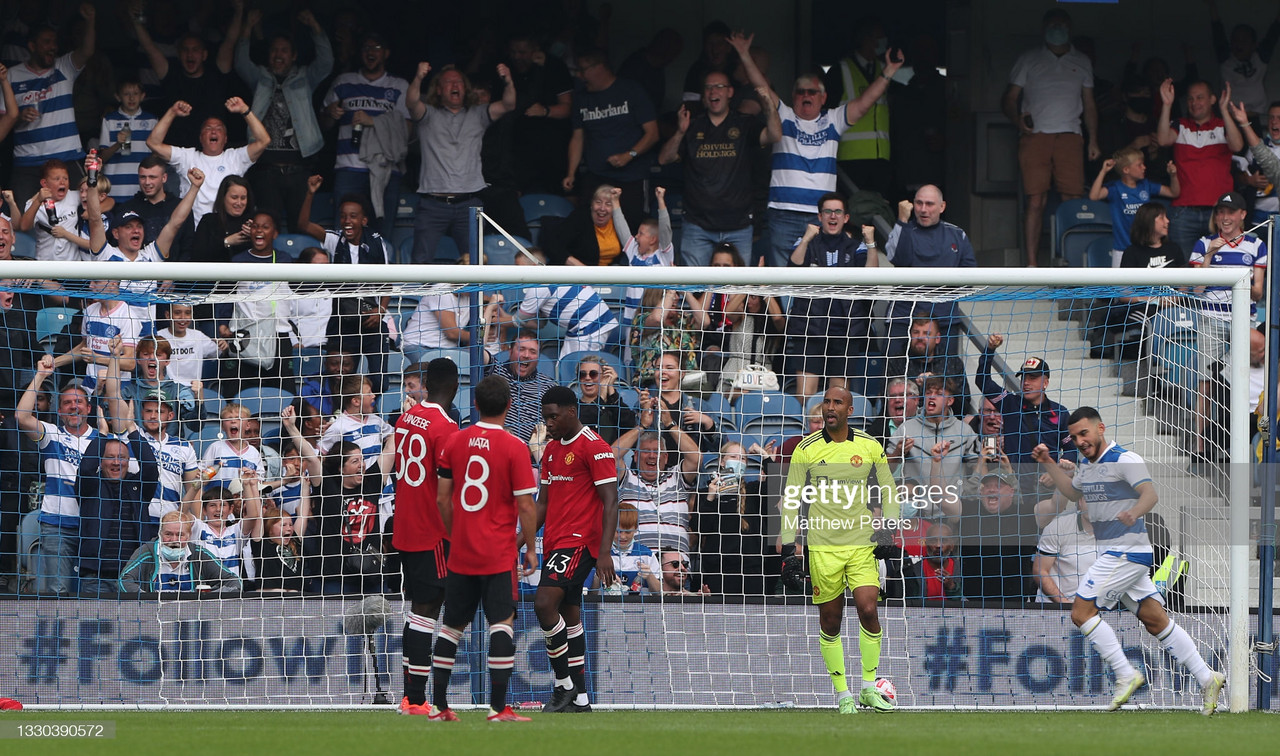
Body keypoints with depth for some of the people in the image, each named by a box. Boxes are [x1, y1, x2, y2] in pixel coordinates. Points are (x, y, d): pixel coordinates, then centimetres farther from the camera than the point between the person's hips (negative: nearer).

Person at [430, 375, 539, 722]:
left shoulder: (454, 442, 3)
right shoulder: (514, 447, -10)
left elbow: (443, 498, 8)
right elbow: (526, 506, -10)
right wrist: (530, 548, 1)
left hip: (460, 551, 4)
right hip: (499, 552, -4)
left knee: (452, 625, 13)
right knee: (502, 624, -4)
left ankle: (438, 706, 15)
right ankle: (498, 707, -12)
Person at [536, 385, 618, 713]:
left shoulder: (595, 448, -9)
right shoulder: (552, 450, 17)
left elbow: (610, 502, -13)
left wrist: (605, 552, -21)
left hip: (580, 542, -9)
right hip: (554, 543, 9)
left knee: (545, 603, -21)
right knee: (569, 616, 8)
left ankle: (564, 684, -11)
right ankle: (579, 700, 11)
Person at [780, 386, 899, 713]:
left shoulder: (870, 447, 4)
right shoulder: (806, 449, 1)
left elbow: (888, 491, 14)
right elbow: (791, 497, 4)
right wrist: (787, 542, -1)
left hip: (862, 543, 0)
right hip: (822, 547, 0)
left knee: (868, 610, -12)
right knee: (830, 621, 1)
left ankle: (869, 688, 1)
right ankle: (842, 693, 10)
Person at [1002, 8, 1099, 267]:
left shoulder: (1081, 62, 20)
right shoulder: (1028, 60, 13)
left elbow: (1089, 105, 21)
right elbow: (1010, 98, 10)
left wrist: (1093, 140, 11)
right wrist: (1017, 119, -11)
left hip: (1069, 136, 2)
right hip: (1035, 136, -2)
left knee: (1073, 200, -8)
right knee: (1036, 200, -9)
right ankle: (1031, 264, -9)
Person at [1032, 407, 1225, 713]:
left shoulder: (1124, 460, -13)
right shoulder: (1087, 464, 15)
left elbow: (1151, 494, -27)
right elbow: (1073, 492, 36)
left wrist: (1134, 512, -47)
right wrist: (1048, 464, 27)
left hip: (1126, 552, -9)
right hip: (1112, 553, 9)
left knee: (1082, 612, -12)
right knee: (1156, 621, 7)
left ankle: (1126, 675, -9)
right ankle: (1207, 678, 7)